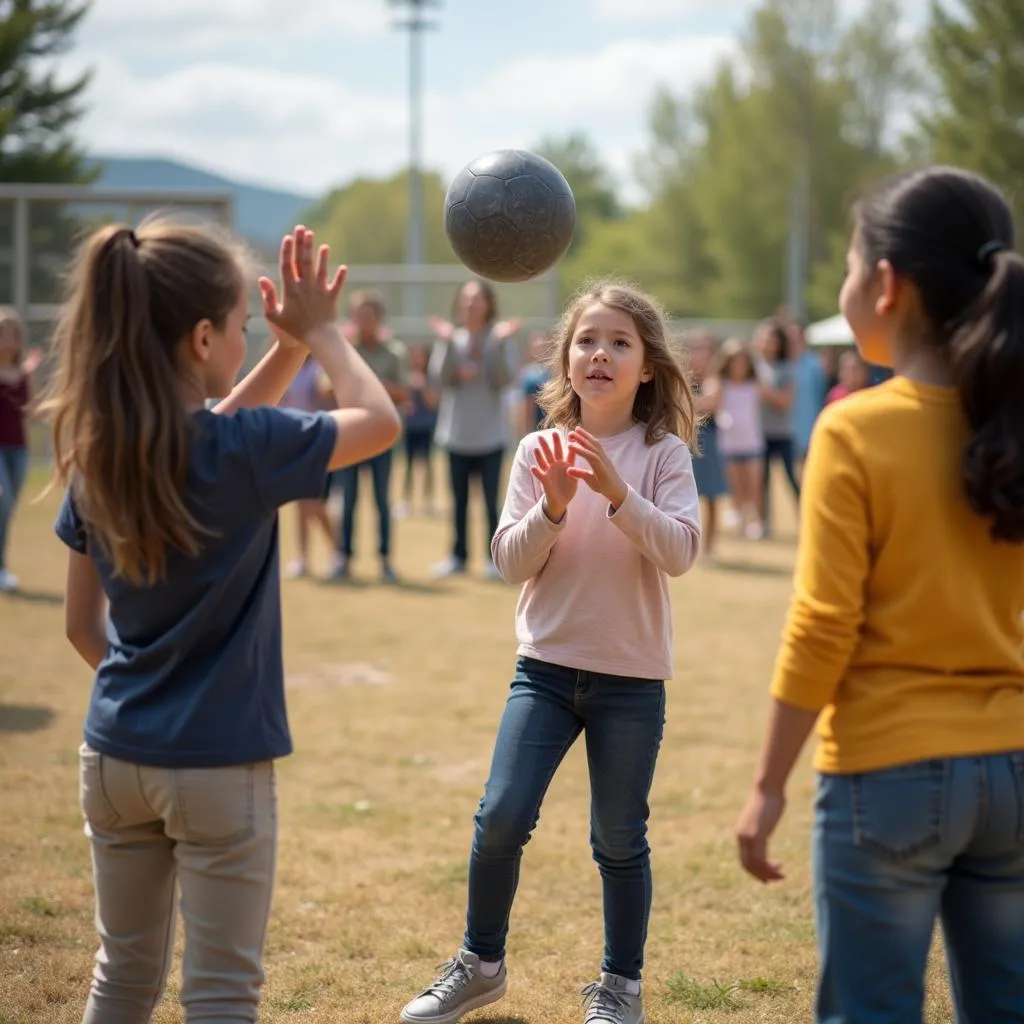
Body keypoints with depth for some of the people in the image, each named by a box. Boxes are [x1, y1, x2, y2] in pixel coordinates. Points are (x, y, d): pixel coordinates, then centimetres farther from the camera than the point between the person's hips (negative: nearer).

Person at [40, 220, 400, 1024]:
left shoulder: (96, 456, -1)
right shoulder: (243, 451, -18)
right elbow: (380, 421, -5)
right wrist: (321, 332, 8)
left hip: (115, 754, 6)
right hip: (217, 764, -6)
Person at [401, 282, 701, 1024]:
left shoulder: (664, 455, -5)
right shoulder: (540, 452, 0)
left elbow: (680, 553, -16)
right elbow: (511, 562, -3)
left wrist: (617, 493, -28)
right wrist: (553, 507, -20)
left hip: (632, 679, -1)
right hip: (546, 666, 2)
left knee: (620, 842, 7)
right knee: (501, 818, -5)